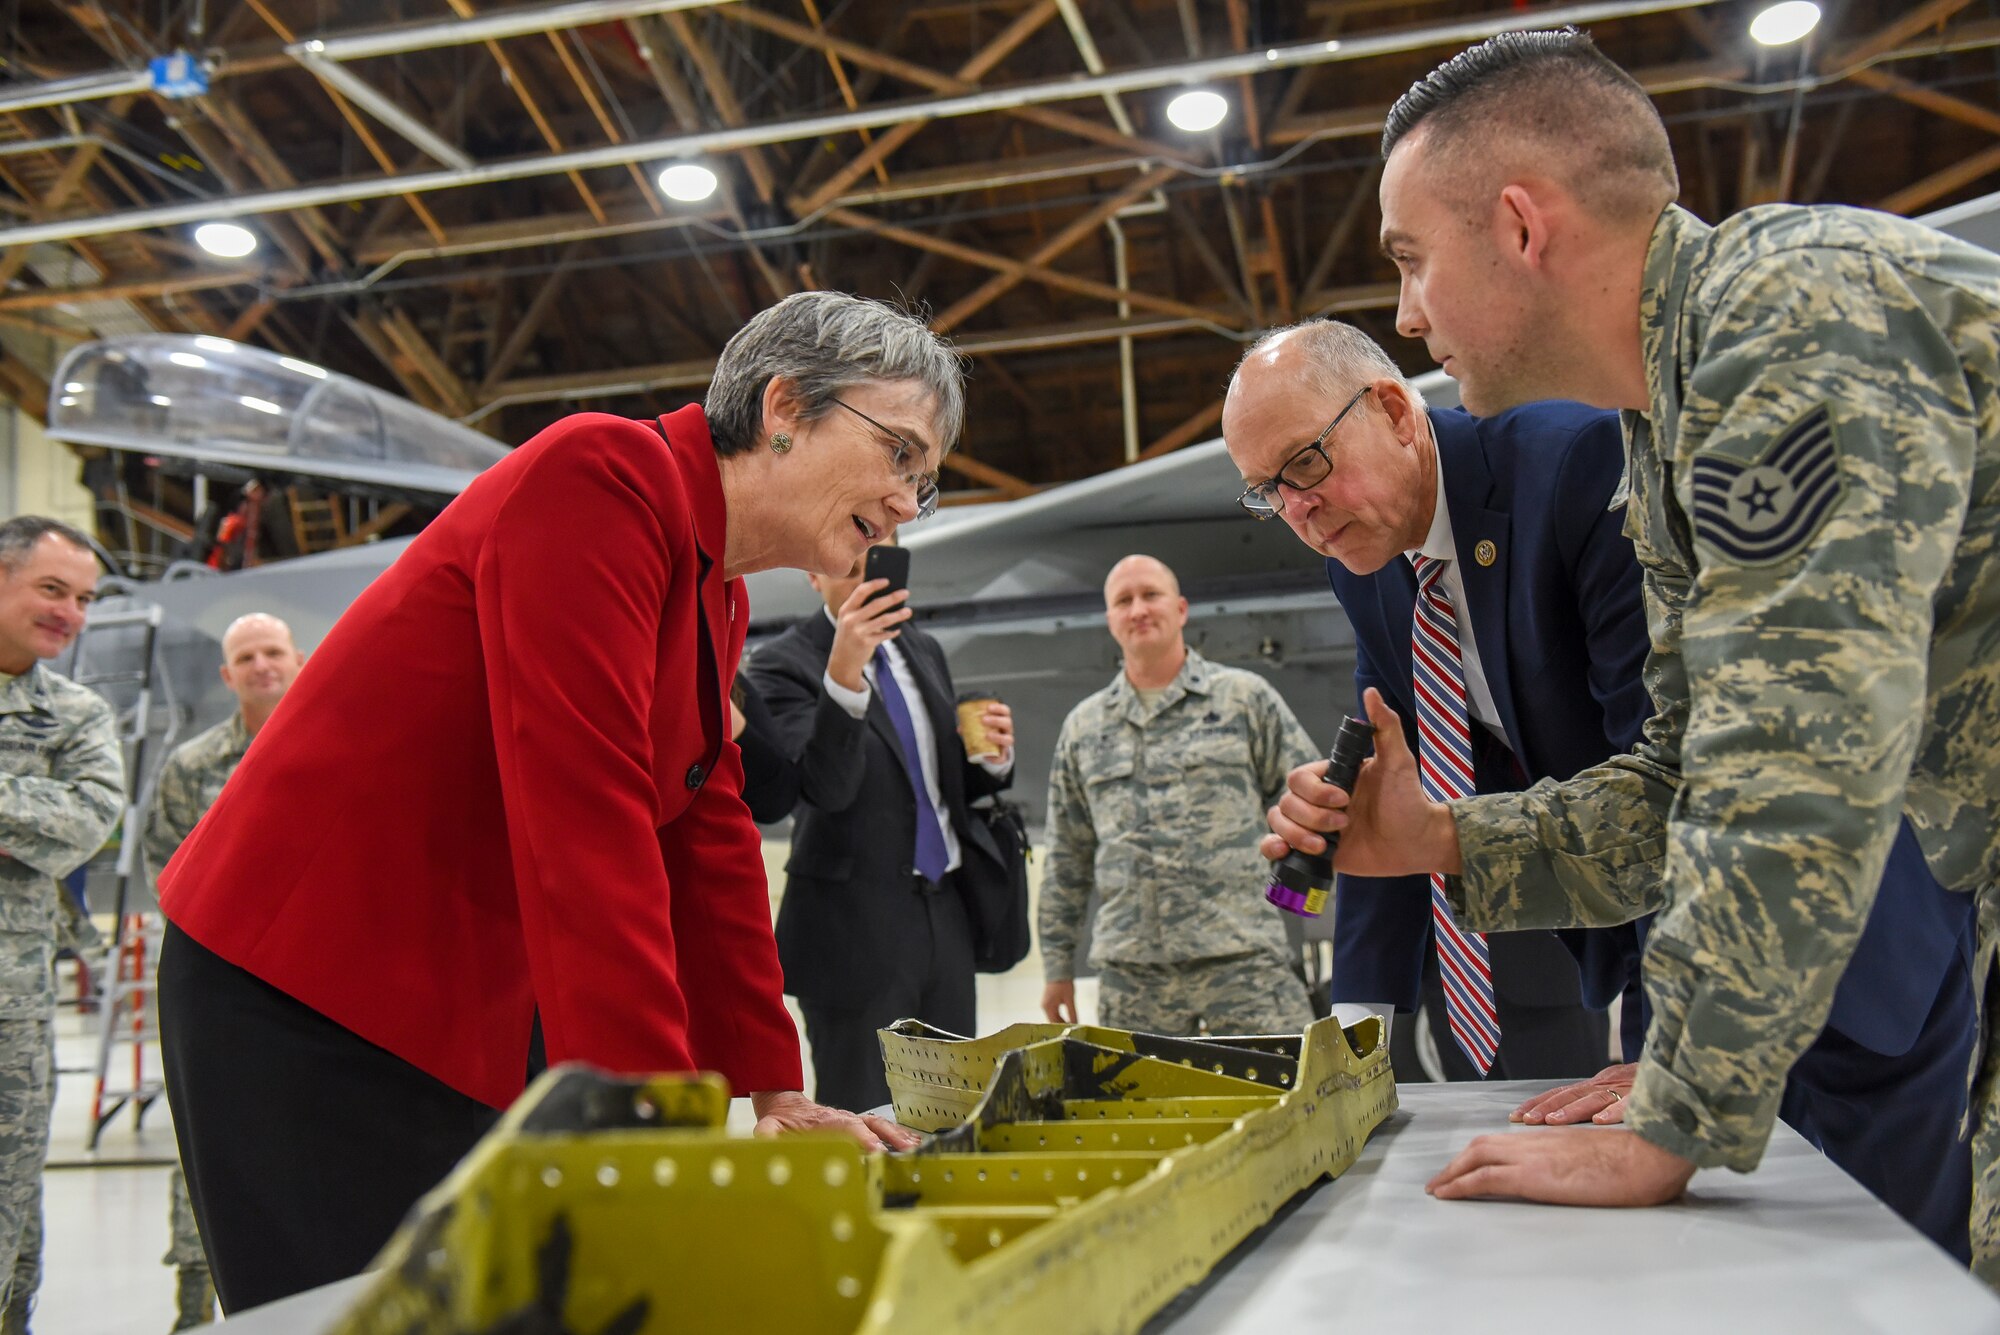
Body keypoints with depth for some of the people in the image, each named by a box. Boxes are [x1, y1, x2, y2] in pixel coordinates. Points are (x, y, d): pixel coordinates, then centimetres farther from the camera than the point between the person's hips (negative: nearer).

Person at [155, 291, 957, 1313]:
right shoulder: (603, 474, -18)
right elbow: (584, 820, -27)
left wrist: (774, 1094, 11)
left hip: (475, 1014, 9)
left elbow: (710, 842, 14)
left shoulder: (718, 601, 12)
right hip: (304, 996, -9)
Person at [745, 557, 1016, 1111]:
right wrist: (843, 673, -37)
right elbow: (825, 787, -23)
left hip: (946, 913, 6)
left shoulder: (923, 651, 13)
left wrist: (991, 756, -2)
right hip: (854, 926, -6)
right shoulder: (785, 664, -9)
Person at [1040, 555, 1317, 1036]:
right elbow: (1067, 860, 18)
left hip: (1242, 960, -2)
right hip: (1131, 970, 3)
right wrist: (1058, 964, 17)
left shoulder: (1244, 697, 7)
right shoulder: (1083, 727, 15)